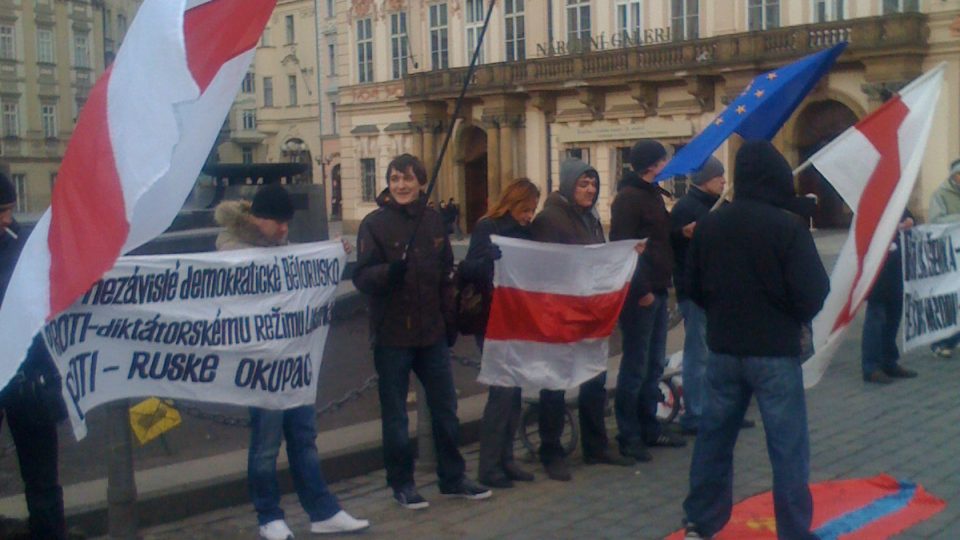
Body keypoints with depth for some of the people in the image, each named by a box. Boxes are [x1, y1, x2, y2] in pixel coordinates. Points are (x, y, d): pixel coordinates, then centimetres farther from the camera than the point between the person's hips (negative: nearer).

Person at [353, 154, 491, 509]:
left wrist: (450, 319, 12)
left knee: (445, 406, 12)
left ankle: (452, 478, 26)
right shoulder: (375, 223, -6)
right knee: (395, 413, 6)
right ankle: (401, 483, 20)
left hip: (432, 332, 4)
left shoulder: (433, 220, 6)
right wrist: (390, 271, -31)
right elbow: (362, 277, -12)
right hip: (391, 334, -4)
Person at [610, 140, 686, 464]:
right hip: (640, 293, -10)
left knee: (654, 364, 15)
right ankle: (628, 436, 4)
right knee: (635, 366, -4)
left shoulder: (652, 194, 17)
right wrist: (641, 290, -21)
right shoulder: (628, 197, -13)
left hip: (656, 290, 10)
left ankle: (649, 428, 25)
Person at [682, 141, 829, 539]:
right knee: (788, 447, 4)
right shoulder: (788, 227, -15)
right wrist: (795, 316, 8)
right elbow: (812, 293, -13)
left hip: (723, 350, 5)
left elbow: (693, 287, 7)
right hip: (775, 352, -5)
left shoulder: (708, 225, -1)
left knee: (713, 437, 14)